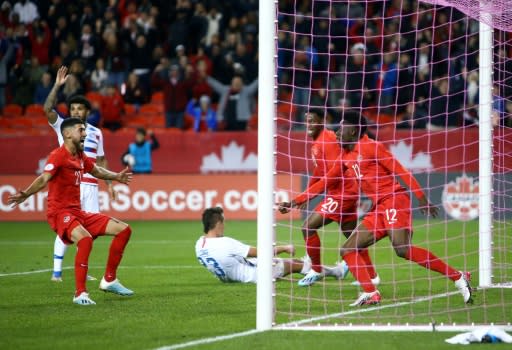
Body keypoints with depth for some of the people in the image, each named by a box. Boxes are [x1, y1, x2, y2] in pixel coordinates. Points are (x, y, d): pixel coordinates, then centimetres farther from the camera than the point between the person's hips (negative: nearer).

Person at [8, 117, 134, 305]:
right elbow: (44, 178, -28)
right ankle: (80, 294, -30)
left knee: (124, 230, 7)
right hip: (60, 212, -9)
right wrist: (25, 194, -45)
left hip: (77, 212, 9)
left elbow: (96, 171, 34)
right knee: (85, 238, -37)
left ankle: (109, 280, 17)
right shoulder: (58, 155, -13)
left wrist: (115, 177, 48)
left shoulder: (80, 156, 13)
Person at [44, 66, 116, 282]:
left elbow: (101, 160, 21)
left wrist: (109, 183, 15)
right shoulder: (62, 126, 5)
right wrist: (57, 85, -18)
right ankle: (56, 271, -6)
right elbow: (47, 109, -11)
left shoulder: (96, 133, 14)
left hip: (90, 185, 4)